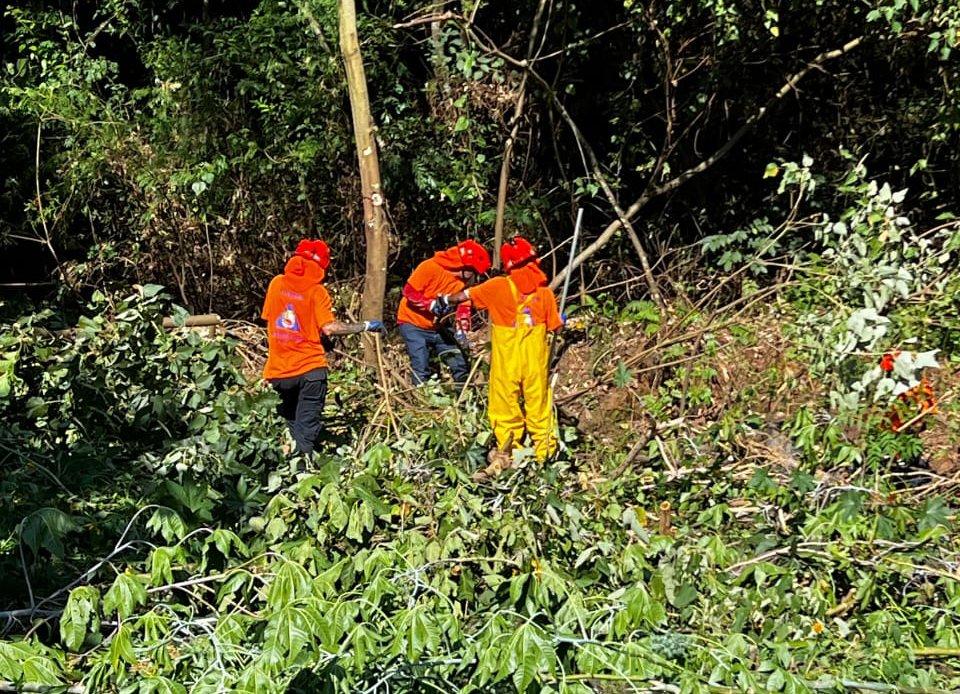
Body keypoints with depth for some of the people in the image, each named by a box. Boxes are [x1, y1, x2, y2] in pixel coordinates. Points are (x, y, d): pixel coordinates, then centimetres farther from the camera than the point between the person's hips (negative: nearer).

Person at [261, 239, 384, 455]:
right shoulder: (316, 291, -10)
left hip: (278, 370, 4)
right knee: (307, 426, 0)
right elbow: (329, 328, -18)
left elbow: (267, 318, 11)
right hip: (310, 368, -4)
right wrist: (366, 326, -10)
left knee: (289, 426, 20)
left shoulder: (277, 283, 3)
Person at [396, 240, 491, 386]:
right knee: (421, 372, -11)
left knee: (461, 365, 3)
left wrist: (461, 331, -14)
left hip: (438, 327, 6)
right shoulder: (431, 267, -20)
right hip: (413, 324, -6)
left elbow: (463, 308, 0)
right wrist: (433, 305, -27)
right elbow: (409, 292, -20)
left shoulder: (464, 280, -1)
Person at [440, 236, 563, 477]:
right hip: (536, 361, 2)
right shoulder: (544, 291, -6)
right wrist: (563, 321, 22)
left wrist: (445, 300, 16)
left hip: (506, 360, -2)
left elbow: (465, 295, -3)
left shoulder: (498, 287, -11)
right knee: (537, 403, 12)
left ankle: (506, 455, 13)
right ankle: (545, 453, 20)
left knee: (505, 405, 9)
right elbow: (556, 326, 0)